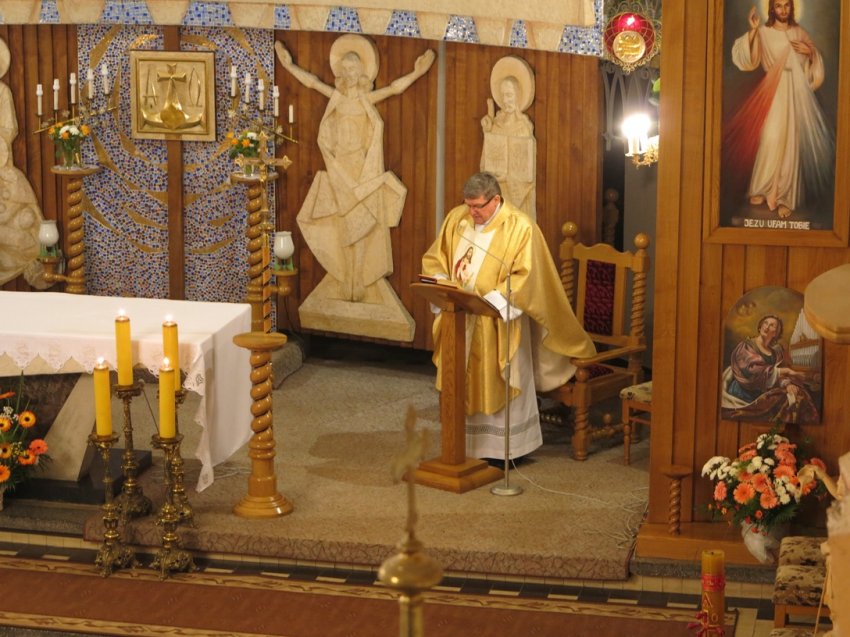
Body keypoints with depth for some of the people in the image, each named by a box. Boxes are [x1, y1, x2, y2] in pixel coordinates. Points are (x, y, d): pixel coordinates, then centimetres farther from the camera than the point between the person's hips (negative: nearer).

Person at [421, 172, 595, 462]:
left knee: (498, 386, 2)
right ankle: (464, 445, 19)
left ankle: (505, 449, 11)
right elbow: (434, 258, 10)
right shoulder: (456, 218, 4)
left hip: (497, 324, -5)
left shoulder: (520, 228, -12)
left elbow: (525, 277, -17)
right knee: (464, 385, 10)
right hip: (458, 319, 5)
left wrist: (491, 300, -26)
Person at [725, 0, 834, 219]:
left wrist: (809, 51, -4)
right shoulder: (763, 32, 2)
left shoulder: (799, 32, 12)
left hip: (798, 93, 3)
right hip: (775, 92, -2)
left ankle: (785, 197, 3)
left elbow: (815, 60, 18)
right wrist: (752, 31, -18)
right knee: (772, 139, -12)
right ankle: (763, 190, 3)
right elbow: (750, 61, -10)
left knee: (792, 143, 0)